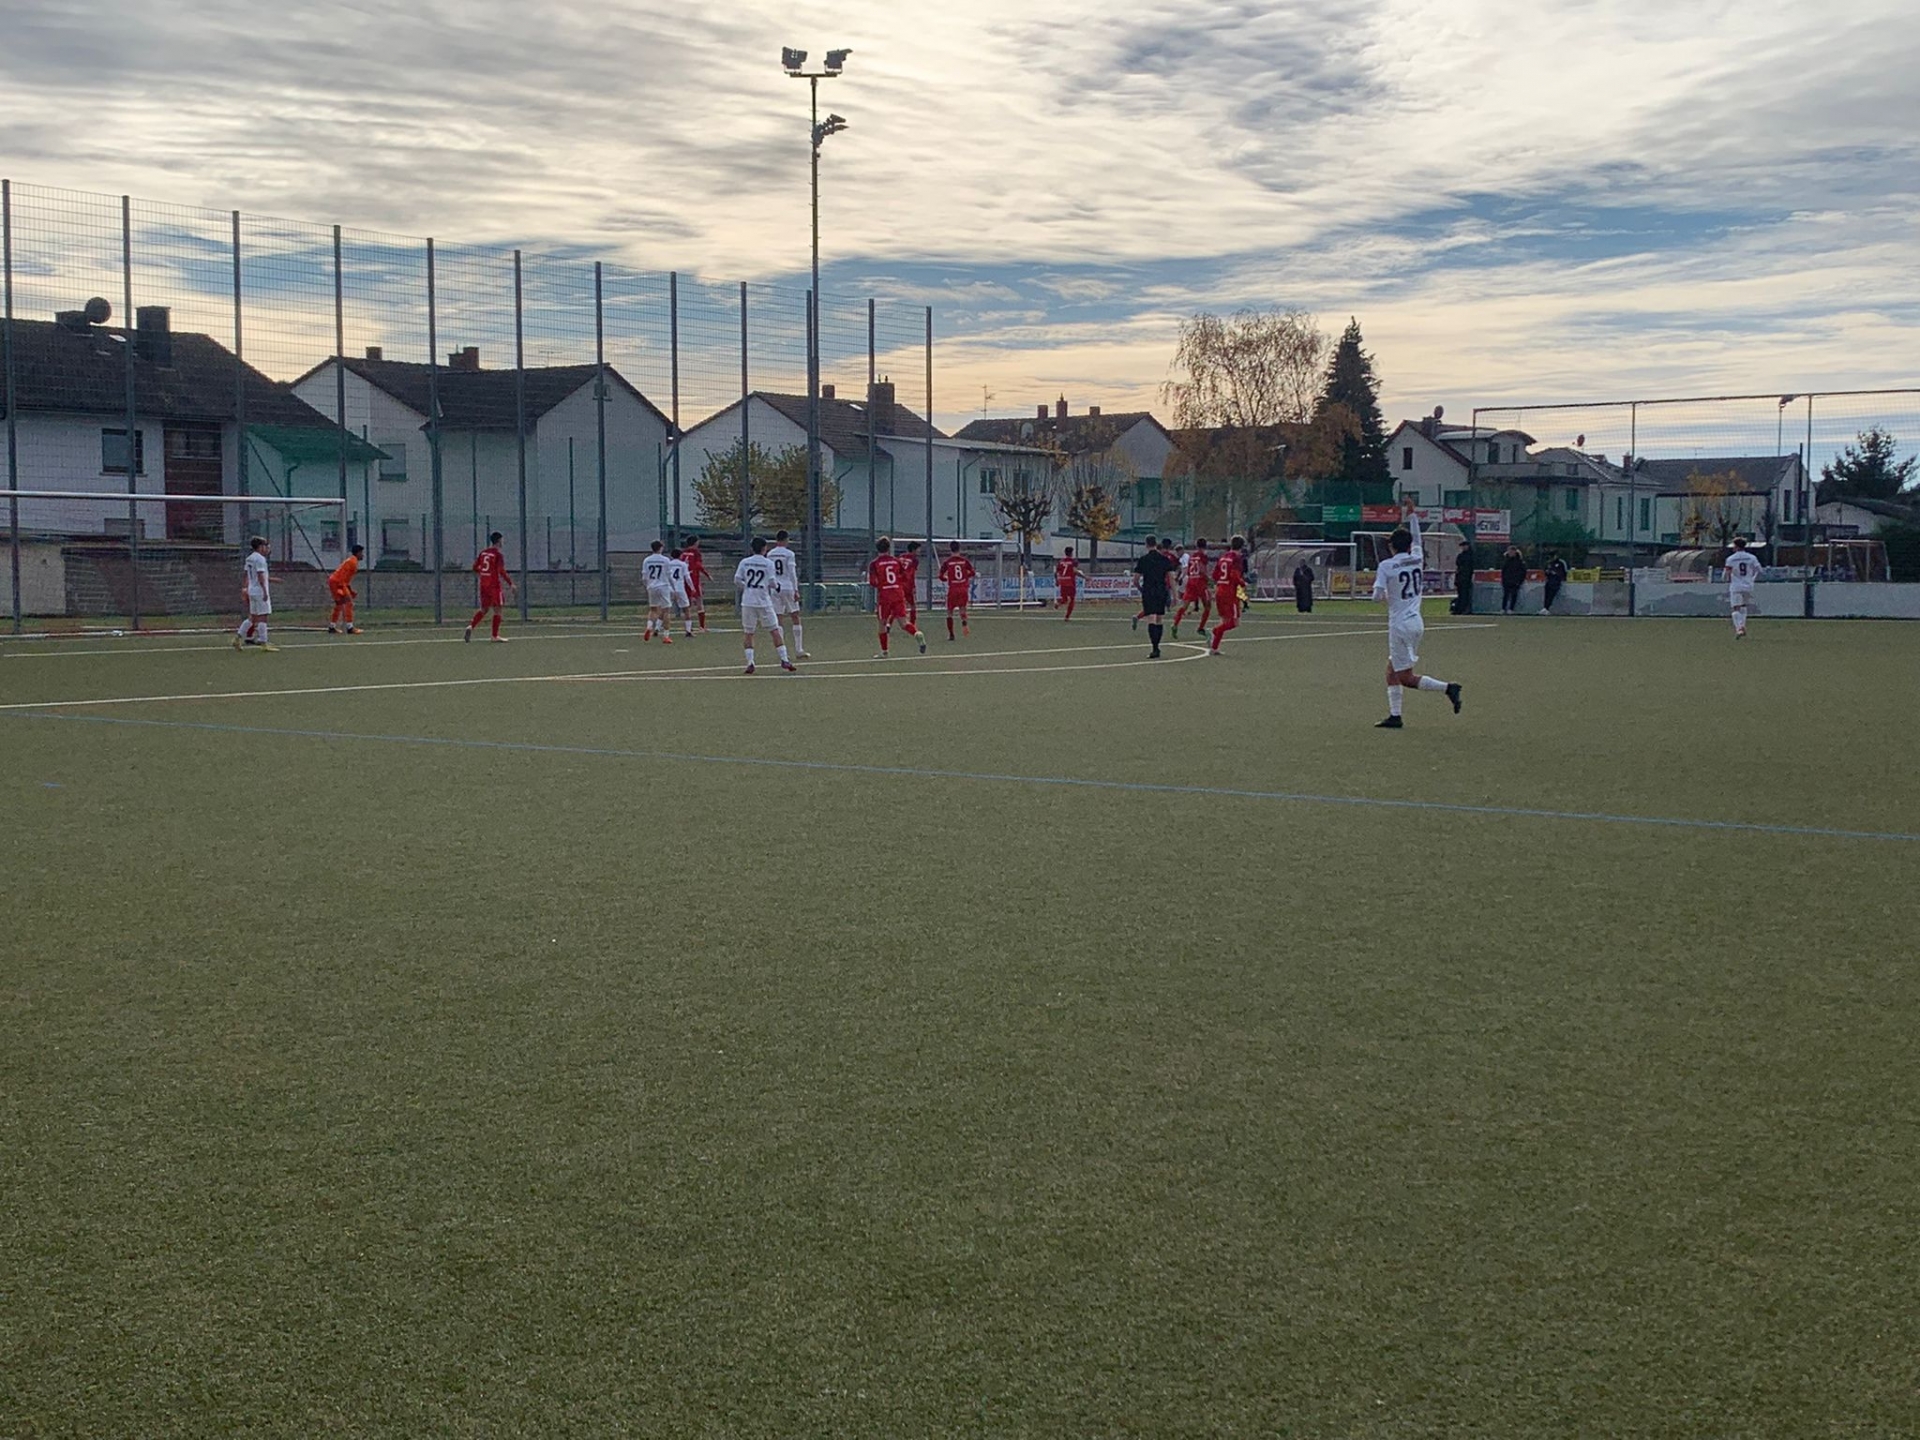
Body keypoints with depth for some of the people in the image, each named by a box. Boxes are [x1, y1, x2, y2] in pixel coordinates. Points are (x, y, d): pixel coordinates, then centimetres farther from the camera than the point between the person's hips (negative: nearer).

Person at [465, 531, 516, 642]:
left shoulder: (483, 552, 9)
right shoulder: (498, 554, -11)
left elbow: (475, 568, 12)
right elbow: (502, 571, -18)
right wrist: (511, 584, -14)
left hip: (483, 584, 7)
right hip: (494, 585, -7)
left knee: (484, 609, 16)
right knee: (497, 610, 1)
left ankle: (471, 626, -4)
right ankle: (495, 636, 2)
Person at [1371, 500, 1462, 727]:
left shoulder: (1386, 566, -10)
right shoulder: (1417, 558, 5)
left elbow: (1378, 596, -13)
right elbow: (1417, 539, 25)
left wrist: (1377, 582, 8)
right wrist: (1411, 514, 34)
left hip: (1400, 625, -7)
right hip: (1417, 622, 7)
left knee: (1406, 677, -3)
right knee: (1392, 669, 14)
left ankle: (1447, 687, -17)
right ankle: (1394, 715, 11)